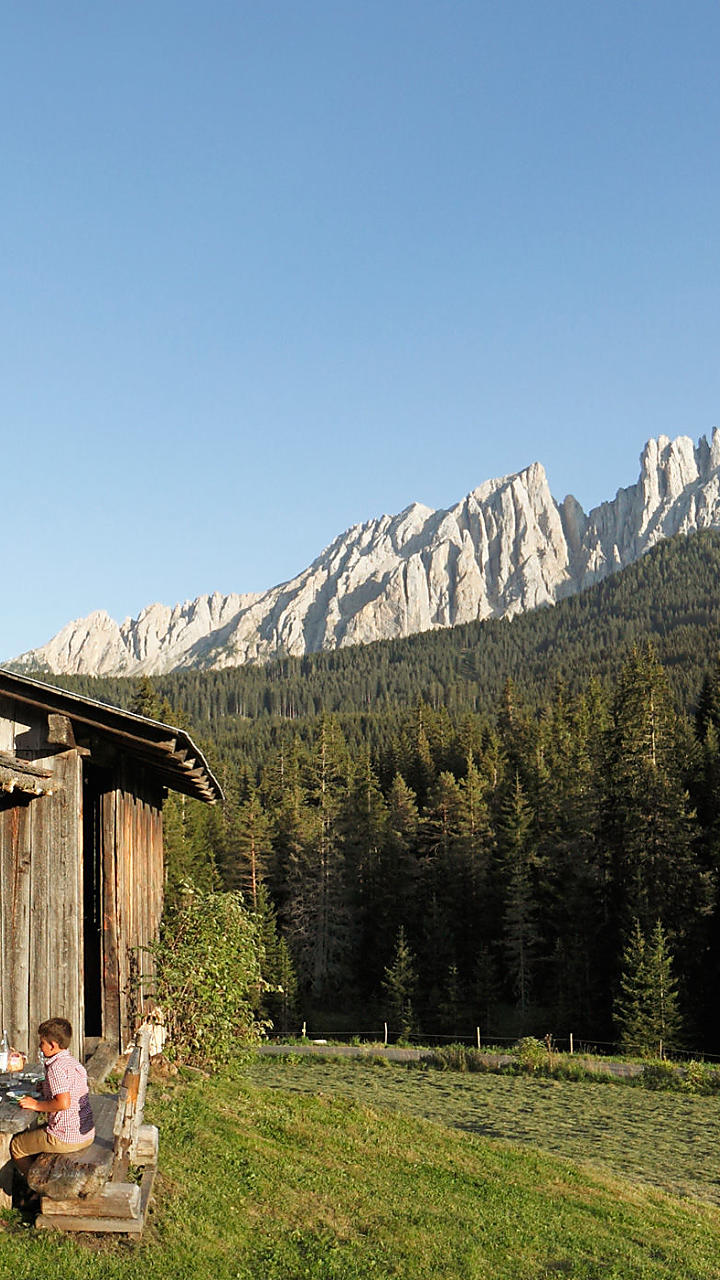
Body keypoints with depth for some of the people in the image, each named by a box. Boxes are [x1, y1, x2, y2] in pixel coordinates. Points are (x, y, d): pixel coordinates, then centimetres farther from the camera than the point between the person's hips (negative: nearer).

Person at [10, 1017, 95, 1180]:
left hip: (66, 1139, -9)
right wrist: (47, 1090, 14)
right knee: (34, 1132, 32)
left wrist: (36, 1105, -13)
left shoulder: (56, 1067, -19)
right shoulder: (75, 1063, 7)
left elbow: (63, 1103, -27)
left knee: (16, 1145, 13)